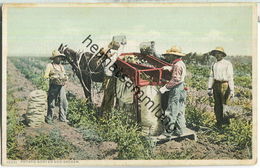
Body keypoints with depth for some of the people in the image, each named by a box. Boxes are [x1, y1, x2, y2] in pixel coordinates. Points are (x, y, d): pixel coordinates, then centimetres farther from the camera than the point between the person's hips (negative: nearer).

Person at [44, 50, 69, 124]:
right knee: (51, 104, 0)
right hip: (53, 86, -5)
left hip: (61, 86, 5)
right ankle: (49, 119, 10)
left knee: (64, 103, 1)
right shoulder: (50, 65, 0)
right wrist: (53, 77, -23)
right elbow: (46, 76, -8)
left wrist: (65, 77, -6)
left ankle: (63, 118, 11)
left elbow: (65, 76, 17)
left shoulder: (61, 66, 18)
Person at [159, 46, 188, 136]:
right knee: (180, 112, 14)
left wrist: (165, 88, -21)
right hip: (181, 89, 10)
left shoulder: (177, 65, -18)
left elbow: (175, 80, -23)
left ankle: (169, 131, 4)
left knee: (172, 111, -3)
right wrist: (168, 67, 19)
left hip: (176, 90, -10)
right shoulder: (181, 63, 12)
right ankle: (180, 130, 19)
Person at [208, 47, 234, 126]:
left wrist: (231, 90, -11)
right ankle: (219, 122, 16)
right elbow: (211, 77, 15)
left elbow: (230, 77, -6)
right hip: (216, 85, 5)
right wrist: (209, 88, 10)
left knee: (225, 104, -7)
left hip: (224, 85, -5)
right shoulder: (214, 65, 14)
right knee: (217, 105, 8)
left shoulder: (227, 64, -2)